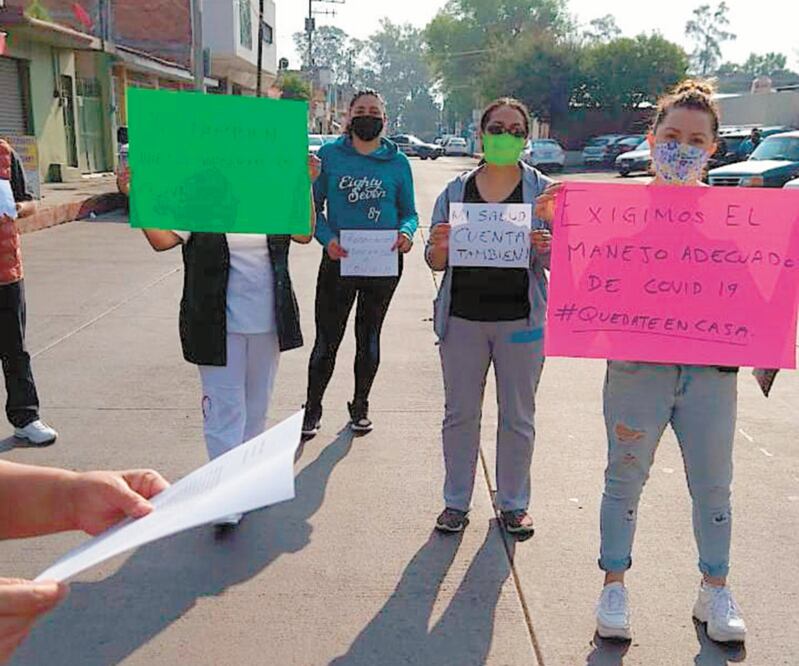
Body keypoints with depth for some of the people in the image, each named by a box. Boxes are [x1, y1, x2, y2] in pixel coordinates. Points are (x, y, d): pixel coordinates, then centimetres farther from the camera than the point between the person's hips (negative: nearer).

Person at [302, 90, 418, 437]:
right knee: (327, 339, 2)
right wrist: (326, 238, -17)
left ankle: (360, 405, 31)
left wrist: (407, 232, -15)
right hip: (338, 261, -1)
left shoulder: (398, 162, 3)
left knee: (369, 337, 15)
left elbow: (409, 211, 7)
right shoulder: (329, 155, 0)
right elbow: (313, 206, 1)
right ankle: (313, 408, 20)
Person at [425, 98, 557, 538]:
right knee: (460, 413, 9)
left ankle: (513, 503, 25)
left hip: (520, 318, -1)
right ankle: (456, 502, 23)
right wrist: (440, 247, -15)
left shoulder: (543, 191, 2)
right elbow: (436, 263, 8)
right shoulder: (456, 191, 6)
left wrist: (545, 249, -21)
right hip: (462, 317, 1)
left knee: (518, 416, 9)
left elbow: (557, 262, 2)